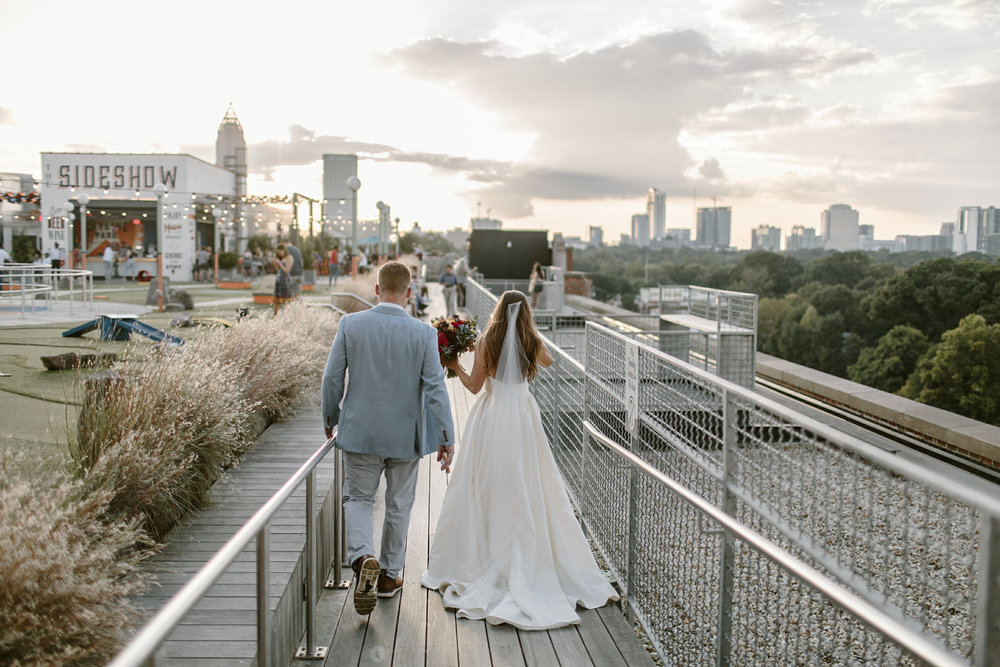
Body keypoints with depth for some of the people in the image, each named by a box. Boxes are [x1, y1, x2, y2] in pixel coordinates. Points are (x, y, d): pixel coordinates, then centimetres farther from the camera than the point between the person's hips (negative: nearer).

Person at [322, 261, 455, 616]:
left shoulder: (350, 324, -8)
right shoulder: (424, 333, -10)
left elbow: (332, 379, -4)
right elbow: (435, 387, -10)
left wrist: (330, 420, 12)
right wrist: (446, 437, -4)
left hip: (359, 431, 0)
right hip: (405, 435, 0)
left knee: (357, 499, 14)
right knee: (399, 505, 16)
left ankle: (363, 558, -10)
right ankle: (389, 575, 28)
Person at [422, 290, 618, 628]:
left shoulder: (486, 341, -7)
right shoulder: (533, 342, 0)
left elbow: (474, 385, -4)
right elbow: (548, 360, 24)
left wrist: (455, 366, 10)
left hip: (490, 418, -2)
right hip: (522, 419, 2)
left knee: (484, 492, 6)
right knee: (528, 492, 7)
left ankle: (476, 560, 12)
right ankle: (527, 562, 12)